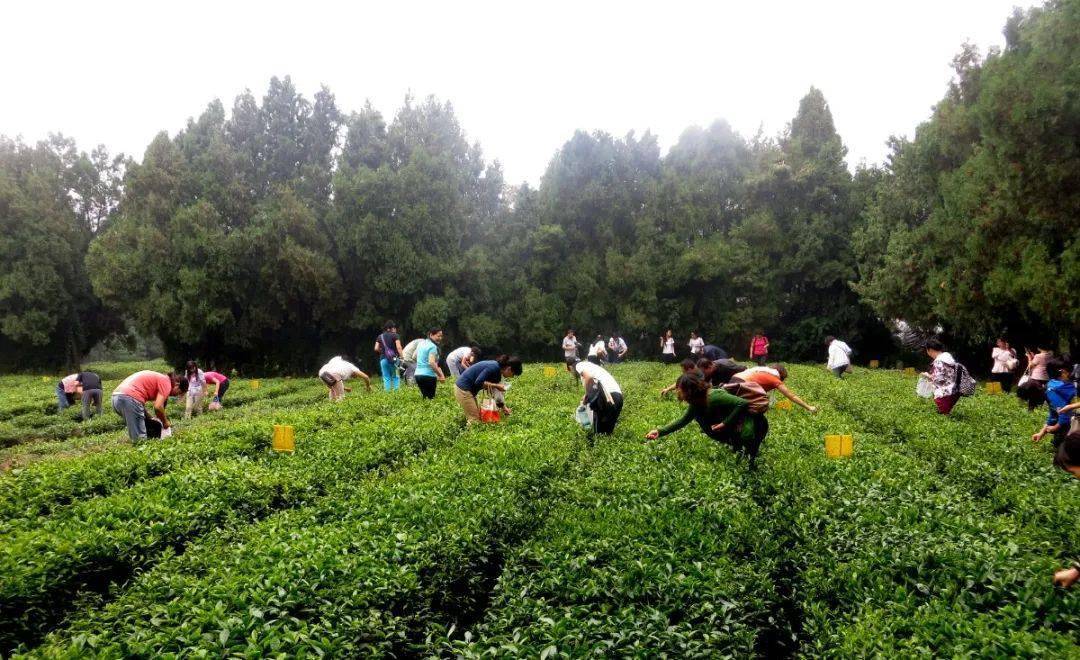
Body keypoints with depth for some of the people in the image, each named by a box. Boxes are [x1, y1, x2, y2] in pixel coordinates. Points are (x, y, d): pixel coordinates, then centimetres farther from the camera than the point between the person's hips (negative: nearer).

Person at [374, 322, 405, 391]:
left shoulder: (380, 337, 13)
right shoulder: (395, 335, 0)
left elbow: (376, 349, 7)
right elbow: (399, 347, -11)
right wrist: (401, 357, -13)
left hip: (383, 359, 3)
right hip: (394, 359, -3)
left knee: (386, 378, 6)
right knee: (395, 377, 5)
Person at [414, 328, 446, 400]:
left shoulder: (421, 343, 13)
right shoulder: (433, 346, -11)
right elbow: (432, 363, -22)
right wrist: (440, 375, -17)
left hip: (418, 374, 8)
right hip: (428, 375, -8)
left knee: (425, 397, 14)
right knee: (430, 398, -3)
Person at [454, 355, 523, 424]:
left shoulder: (497, 372, 8)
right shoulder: (494, 367, -22)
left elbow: (495, 392, 16)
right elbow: (478, 382, -25)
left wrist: (503, 407, 17)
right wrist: (496, 385, -18)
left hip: (467, 388, 10)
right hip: (463, 389, -10)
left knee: (478, 415, 14)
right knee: (474, 420, -7)